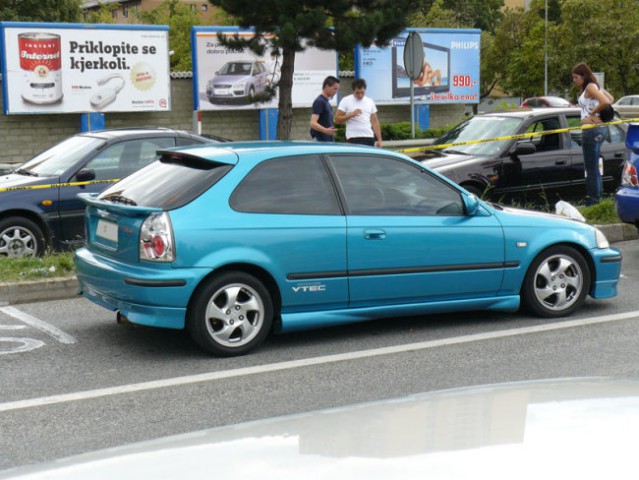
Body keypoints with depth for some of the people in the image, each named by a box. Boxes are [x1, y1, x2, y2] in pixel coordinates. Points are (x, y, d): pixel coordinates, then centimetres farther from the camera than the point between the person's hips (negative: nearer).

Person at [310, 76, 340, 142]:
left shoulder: (326, 101, 16)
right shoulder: (319, 101, -14)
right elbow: (313, 123, -23)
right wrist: (325, 130, -37)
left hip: (328, 140, 10)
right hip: (321, 140, -10)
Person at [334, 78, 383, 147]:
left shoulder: (370, 102, 14)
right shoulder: (345, 101, 1)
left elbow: (375, 122, 14)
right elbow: (337, 119, -2)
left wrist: (379, 140, 8)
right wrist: (351, 114, -16)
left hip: (369, 138, 5)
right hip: (354, 139, -5)